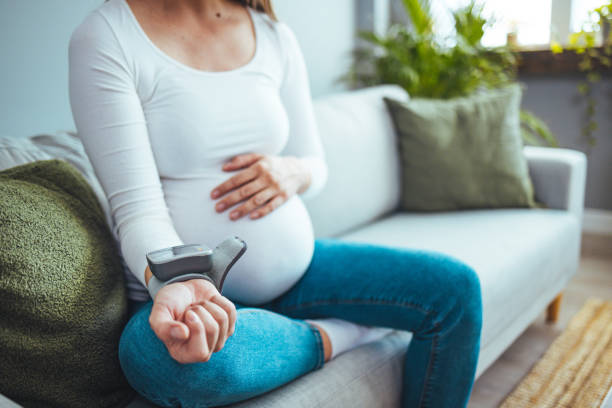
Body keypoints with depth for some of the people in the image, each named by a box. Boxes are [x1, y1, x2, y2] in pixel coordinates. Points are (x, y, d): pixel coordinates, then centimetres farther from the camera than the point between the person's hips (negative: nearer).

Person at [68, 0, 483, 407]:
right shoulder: (105, 37, -10)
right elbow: (137, 207, -17)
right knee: (163, 356, -38)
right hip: (176, 286, -4)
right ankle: (336, 334, -10)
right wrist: (175, 283, -38)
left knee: (455, 286, -6)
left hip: (295, 265, 5)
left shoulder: (276, 36, 4)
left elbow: (316, 166, 11)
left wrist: (293, 171, -14)